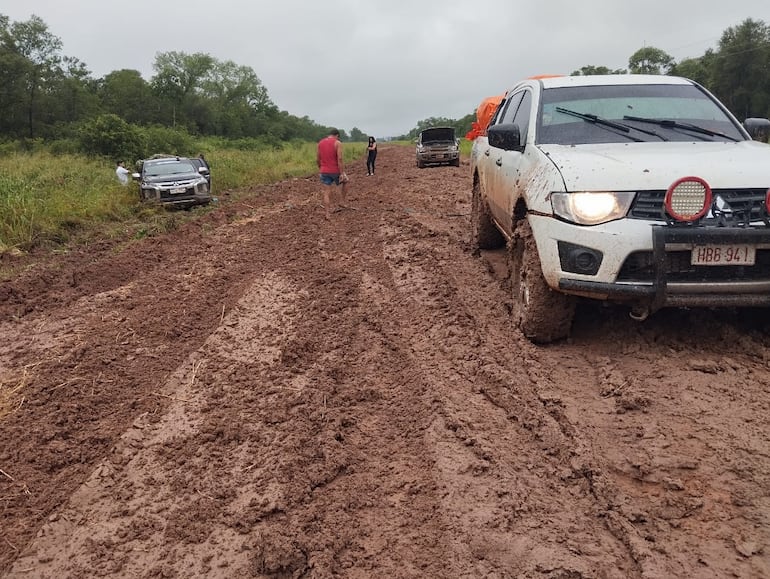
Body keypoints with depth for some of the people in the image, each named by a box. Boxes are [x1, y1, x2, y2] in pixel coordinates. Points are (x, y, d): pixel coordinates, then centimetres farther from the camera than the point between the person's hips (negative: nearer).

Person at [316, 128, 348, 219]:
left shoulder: (320, 143, 6)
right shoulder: (337, 143, -9)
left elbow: (317, 159, 10)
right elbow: (340, 159, -17)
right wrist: (342, 173, -17)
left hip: (324, 171, 3)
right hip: (335, 171, -3)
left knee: (326, 192, 7)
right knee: (345, 181, 26)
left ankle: (328, 213, 4)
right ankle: (343, 202, 25)